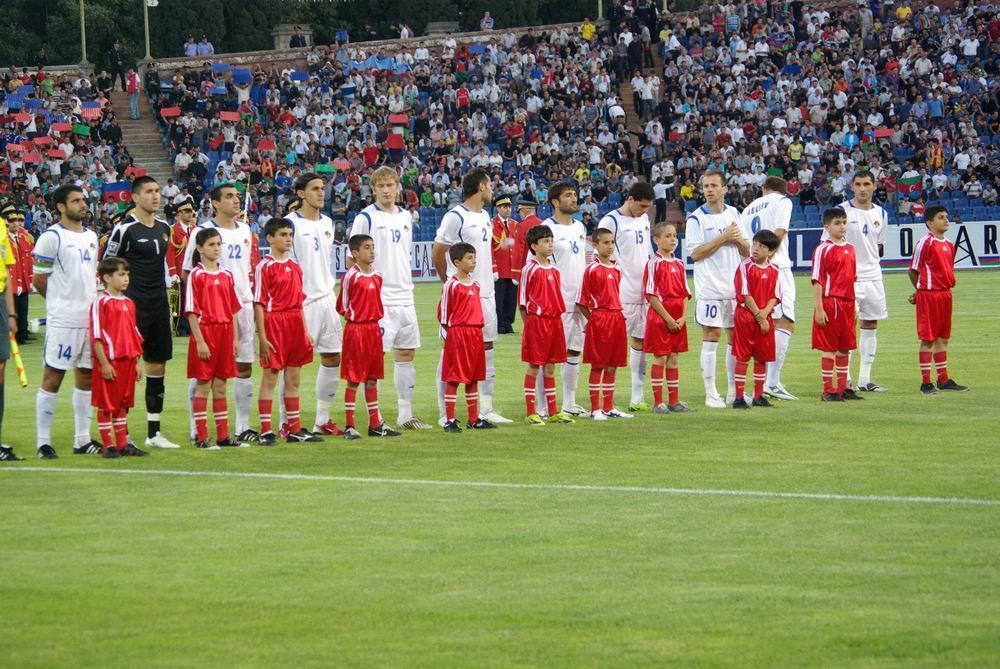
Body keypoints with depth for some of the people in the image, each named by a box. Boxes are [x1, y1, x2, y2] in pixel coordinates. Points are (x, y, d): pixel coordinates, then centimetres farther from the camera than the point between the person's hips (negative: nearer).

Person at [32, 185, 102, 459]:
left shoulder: (91, 237, 14)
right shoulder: (51, 237, -9)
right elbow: (39, 280, -6)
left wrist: (90, 301, 11)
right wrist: (63, 302, 2)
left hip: (91, 319, 7)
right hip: (63, 321, -7)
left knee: (86, 375, 10)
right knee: (53, 377, -4)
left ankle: (82, 439, 17)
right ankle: (43, 442, 0)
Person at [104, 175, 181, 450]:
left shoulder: (164, 227, 11)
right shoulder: (125, 229, -10)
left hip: (159, 305, 7)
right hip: (133, 306, -7)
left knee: (158, 366, 9)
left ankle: (154, 432, 16)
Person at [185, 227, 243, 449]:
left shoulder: (226, 275, 10)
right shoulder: (196, 275, -6)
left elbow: (233, 310, 12)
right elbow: (192, 312, -10)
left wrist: (235, 338, 7)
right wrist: (199, 341, -15)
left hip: (225, 333, 5)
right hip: (205, 331, -5)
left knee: (220, 386, 10)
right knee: (203, 387, -1)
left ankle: (223, 436, 15)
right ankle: (201, 437, 2)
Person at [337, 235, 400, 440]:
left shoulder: (377, 277, 9)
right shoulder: (351, 276, -11)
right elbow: (342, 306, -7)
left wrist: (375, 317, 8)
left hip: (373, 329, 7)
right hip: (355, 329, -7)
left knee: (372, 378, 11)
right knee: (354, 379, -3)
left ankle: (375, 423, 16)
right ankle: (349, 426, 2)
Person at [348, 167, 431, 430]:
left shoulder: (405, 217, 13)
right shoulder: (365, 218, -7)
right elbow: (352, 260, -7)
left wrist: (406, 282, 17)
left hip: (404, 297, 7)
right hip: (378, 299, -7)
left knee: (406, 354, 10)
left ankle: (405, 414, 17)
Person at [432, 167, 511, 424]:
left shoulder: (484, 216, 14)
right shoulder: (455, 217, -12)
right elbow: (437, 254, -10)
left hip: (485, 294, 9)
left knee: (486, 348, 9)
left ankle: (486, 409, 14)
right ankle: (444, 411, 1)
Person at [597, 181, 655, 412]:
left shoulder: (644, 219, 14)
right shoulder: (611, 221, -9)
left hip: (644, 292, 8)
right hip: (622, 295, -8)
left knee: (640, 341, 10)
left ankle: (637, 399, 15)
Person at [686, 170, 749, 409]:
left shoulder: (733, 214, 10)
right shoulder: (697, 218, -5)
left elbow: (747, 250, 14)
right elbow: (695, 253, -13)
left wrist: (737, 239, -8)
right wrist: (723, 238, -16)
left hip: (735, 286, 5)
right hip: (710, 288, -5)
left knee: (736, 336, 7)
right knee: (711, 337, -5)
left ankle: (734, 390, 16)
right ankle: (711, 394, 0)